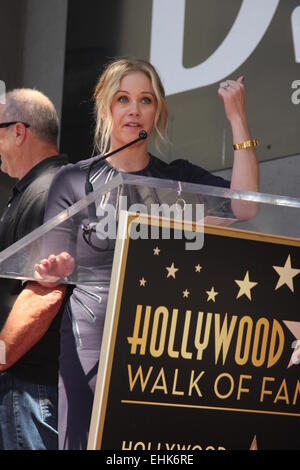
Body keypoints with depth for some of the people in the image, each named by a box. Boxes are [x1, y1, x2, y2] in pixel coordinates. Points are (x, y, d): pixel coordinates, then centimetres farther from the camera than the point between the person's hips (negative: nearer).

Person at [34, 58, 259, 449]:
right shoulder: (74, 180, 6)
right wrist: (56, 268, -20)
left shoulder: (178, 178, 11)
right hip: (91, 346, -1)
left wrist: (237, 119, -5)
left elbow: (243, 206, -5)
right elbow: (46, 264, 5)